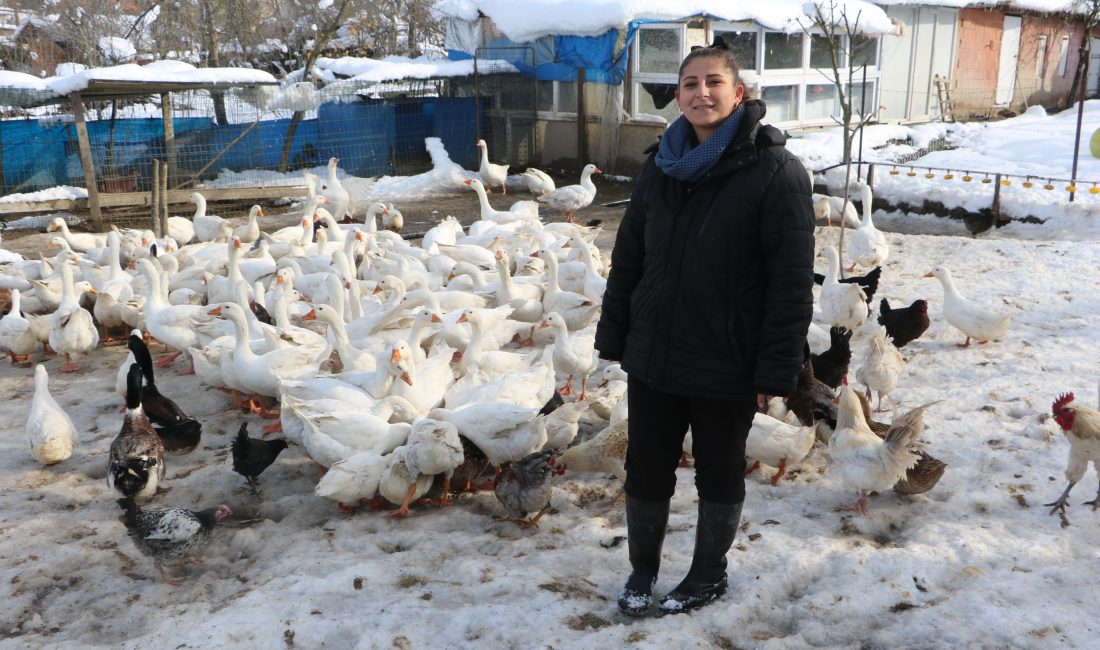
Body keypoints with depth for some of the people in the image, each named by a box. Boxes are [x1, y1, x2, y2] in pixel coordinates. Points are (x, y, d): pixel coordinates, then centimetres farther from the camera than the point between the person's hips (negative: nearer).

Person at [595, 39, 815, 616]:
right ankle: (642, 568, 36)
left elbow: (792, 282, -14)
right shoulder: (660, 168, 5)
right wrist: (614, 337, 8)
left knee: (718, 474, 14)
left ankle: (709, 574, 36)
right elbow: (627, 260, 11)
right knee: (645, 469, 15)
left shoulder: (775, 172, -12)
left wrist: (775, 370, -16)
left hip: (727, 368, -4)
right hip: (652, 357, 5)